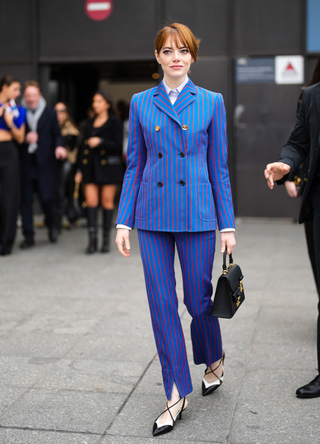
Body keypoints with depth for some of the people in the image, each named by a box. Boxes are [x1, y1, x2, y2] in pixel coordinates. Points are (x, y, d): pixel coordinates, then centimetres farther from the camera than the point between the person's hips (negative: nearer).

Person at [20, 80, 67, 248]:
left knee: (46, 198, -6)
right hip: (25, 163, 1)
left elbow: (56, 134, 6)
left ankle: (51, 223, 26)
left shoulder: (50, 113, 6)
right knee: (25, 200, 3)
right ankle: (28, 236, 14)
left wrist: (59, 146, -14)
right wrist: (25, 138, -14)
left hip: (45, 163, -1)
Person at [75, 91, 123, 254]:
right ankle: (92, 240, -8)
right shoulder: (89, 124, 17)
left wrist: (100, 142, -17)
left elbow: (118, 146, -7)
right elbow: (83, 147, 16)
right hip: (91, 166, 4)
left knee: (107, 201, 0)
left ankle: (106, 239, 8)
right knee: (91, 201, -7)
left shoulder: (114, 123, 2)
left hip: (108, 166, -4)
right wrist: (80, 169, 11)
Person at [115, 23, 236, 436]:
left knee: (197, 297, 5)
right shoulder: (141, 103, 7)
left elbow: (218, 168, 3)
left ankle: (214, 360, 37)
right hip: (152, 212, 2)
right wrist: (123, 220, 3)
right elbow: (134, 166, 8)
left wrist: (227, 224, 0)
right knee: (161, 302, 3)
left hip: (195, 212, -2)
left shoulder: (211, 103, 3)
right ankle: (177, 393, 15)